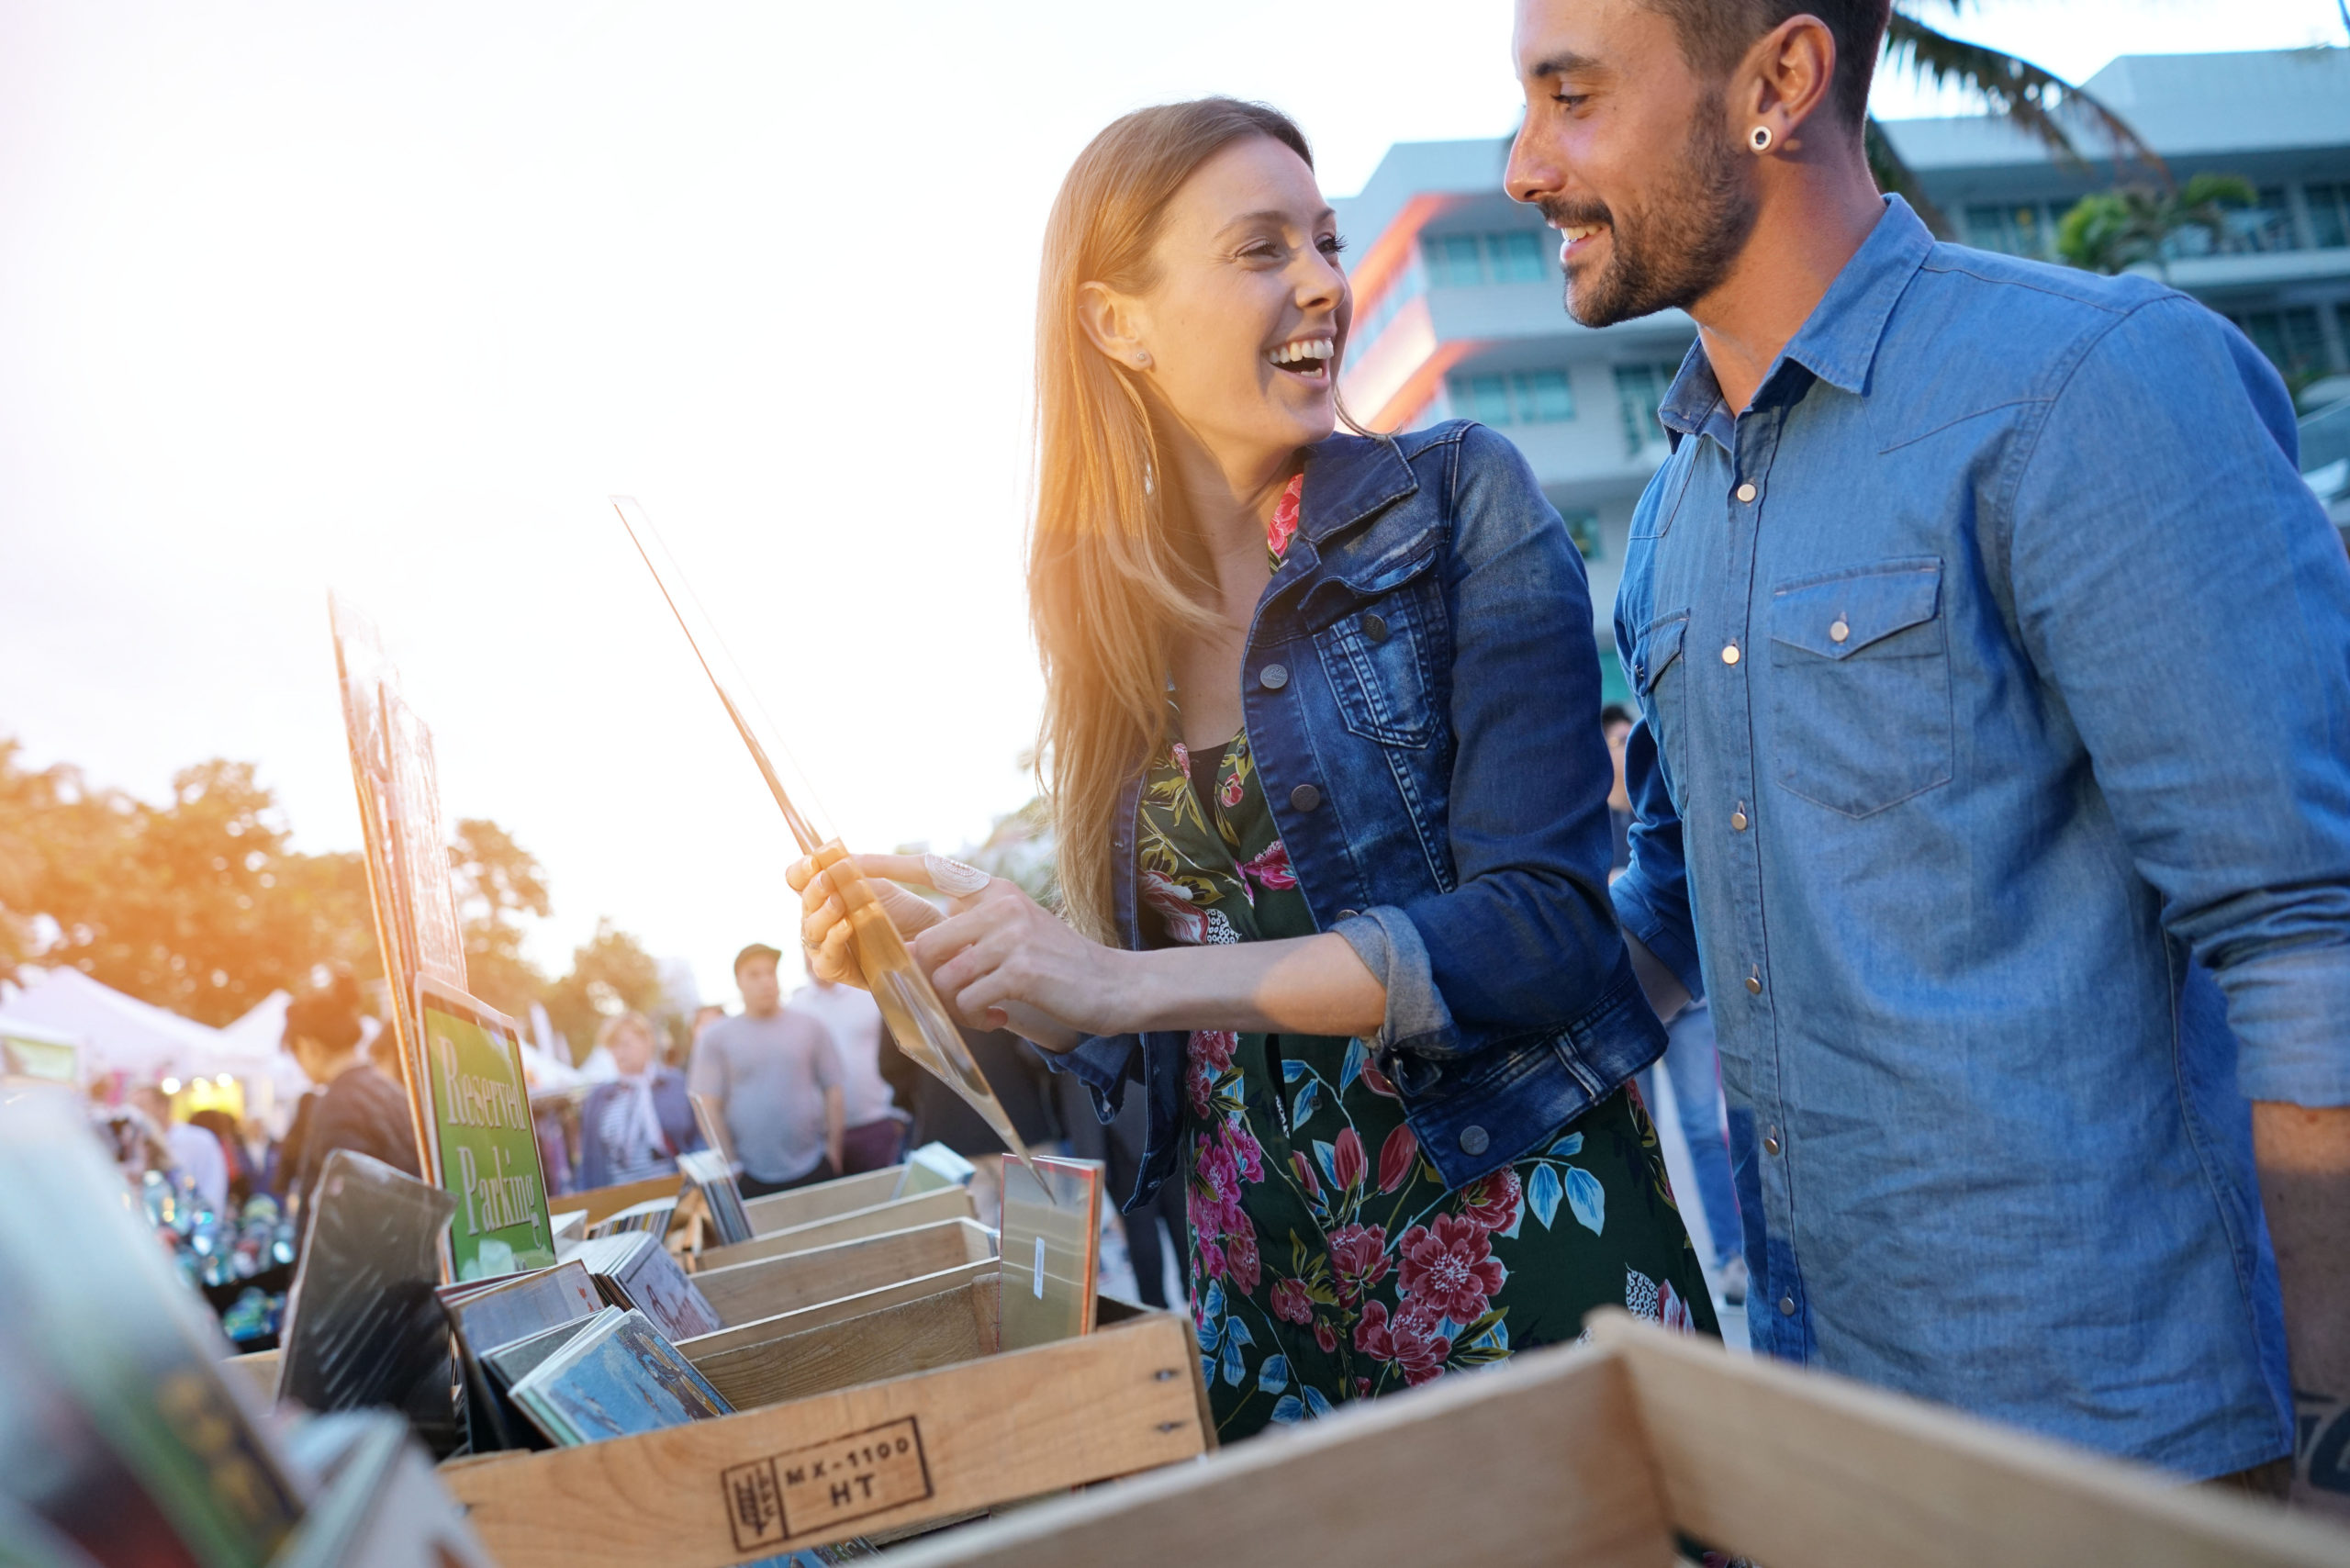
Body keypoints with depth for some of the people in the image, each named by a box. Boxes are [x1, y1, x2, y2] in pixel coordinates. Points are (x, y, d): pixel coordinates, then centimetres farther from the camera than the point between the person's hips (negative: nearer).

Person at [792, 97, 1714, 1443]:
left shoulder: (1459, 503, -7)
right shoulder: (1107, 606, 3)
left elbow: (1548, 921, -17)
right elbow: (1136, 1037, 10)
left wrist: (1133, 981, -22)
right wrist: (950, 959, -8)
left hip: (1520, 1252, -3)